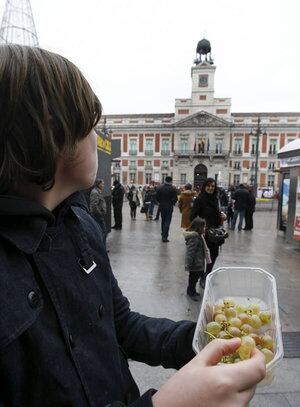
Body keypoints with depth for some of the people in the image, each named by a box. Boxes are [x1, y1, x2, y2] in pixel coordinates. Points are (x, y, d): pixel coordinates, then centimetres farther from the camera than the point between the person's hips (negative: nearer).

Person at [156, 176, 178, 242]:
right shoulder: (173, 188, -12)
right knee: (167, 221, -1)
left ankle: (163, 234, 32)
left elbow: (157, 197, 0)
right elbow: (175, 198, -12)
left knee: (163, 220, 20)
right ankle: (165, 237, -5)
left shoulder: (159, 187, -2)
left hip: (162, 206, 4)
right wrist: (172, 203, 6)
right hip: (169, 207, -4)